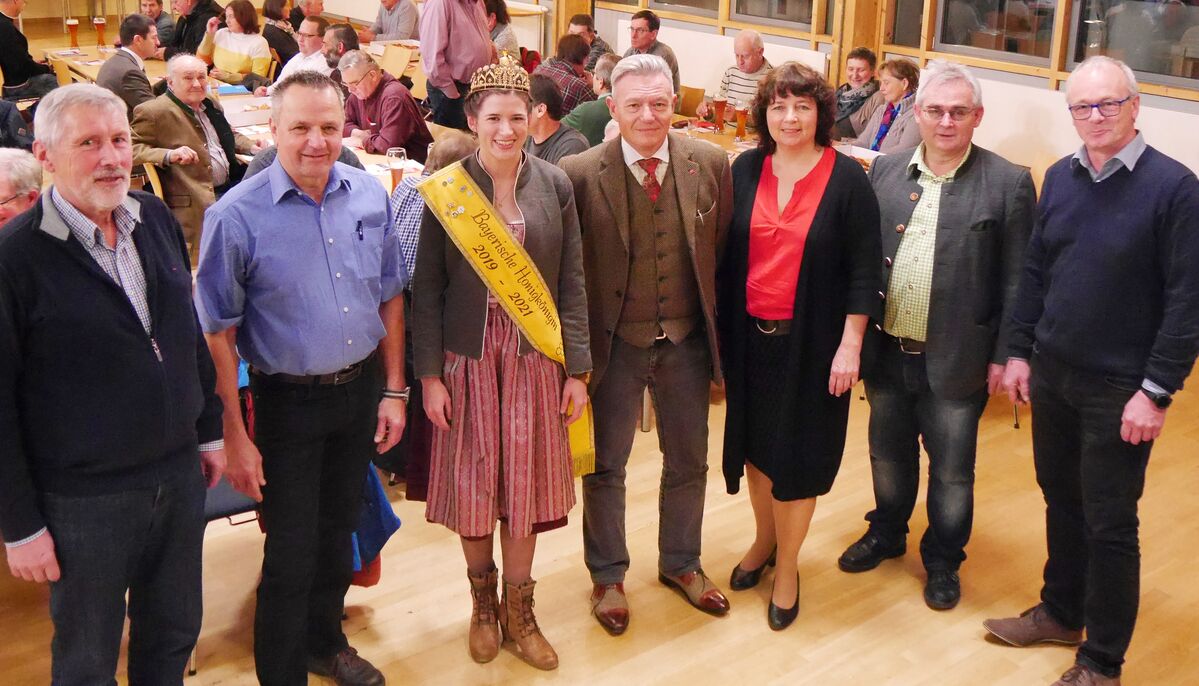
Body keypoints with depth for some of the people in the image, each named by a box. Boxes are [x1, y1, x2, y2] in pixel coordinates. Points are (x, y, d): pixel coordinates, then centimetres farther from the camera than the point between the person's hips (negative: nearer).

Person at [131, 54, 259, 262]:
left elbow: (230, 135, 35)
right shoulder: (154, 112, -5)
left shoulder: (210, 105, 19)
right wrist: (169, 155, -22)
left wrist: (251, 146, 14)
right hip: (198, 198, -8)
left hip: (233, 183, 8)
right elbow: (131, 148, -9)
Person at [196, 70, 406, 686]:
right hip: (288, 403, -4)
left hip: (361, 390, 5)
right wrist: (234, 434, -13)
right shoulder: (236, 216, -16)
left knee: (338, 532, 22)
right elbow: (219, 333, -12)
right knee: (291, 555, 4)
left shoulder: (370, 196, -3)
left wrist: (393, 391, 5)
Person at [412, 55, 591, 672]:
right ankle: (482, 598, 32)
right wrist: (429, 374, -7)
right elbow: (426, 289, -3)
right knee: (471, 484, 8)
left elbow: (572, 282, 3)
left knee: (524, 484, 9)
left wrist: (577, 369, 0)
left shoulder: (554, 185, 1)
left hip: (534, 359, 1)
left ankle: (518, 609, 27)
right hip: (468, 359, -1)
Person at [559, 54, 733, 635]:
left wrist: (720, 326, 3)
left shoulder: (710, 164, -6)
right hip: (613, 344, -2)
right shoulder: (579, 173, -14)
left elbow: (725, 250, 2)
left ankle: (680, 564, 42)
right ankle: (607, 576, 35)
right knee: (605, 466, 14)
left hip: (686, 342, 3)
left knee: (688, 462, 18)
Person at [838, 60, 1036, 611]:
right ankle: (886, 533, 45)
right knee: (888, 455, 21)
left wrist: (1003, 356, -8)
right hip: (886, 352, 4)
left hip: (956, 359, -3)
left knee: (951, 471, 12)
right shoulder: (885, 172, 1)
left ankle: (943, 560, 33)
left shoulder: (1008, 184, -9)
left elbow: (1015, 282, -8)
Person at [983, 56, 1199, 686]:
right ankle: (1061, 613, 39)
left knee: (1110, 526, 6)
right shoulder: (1060, 178, 3)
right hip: (1052, 374, 5)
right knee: (1061, 502, 19)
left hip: (1119, 390, -5)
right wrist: (1019, 351, 8)